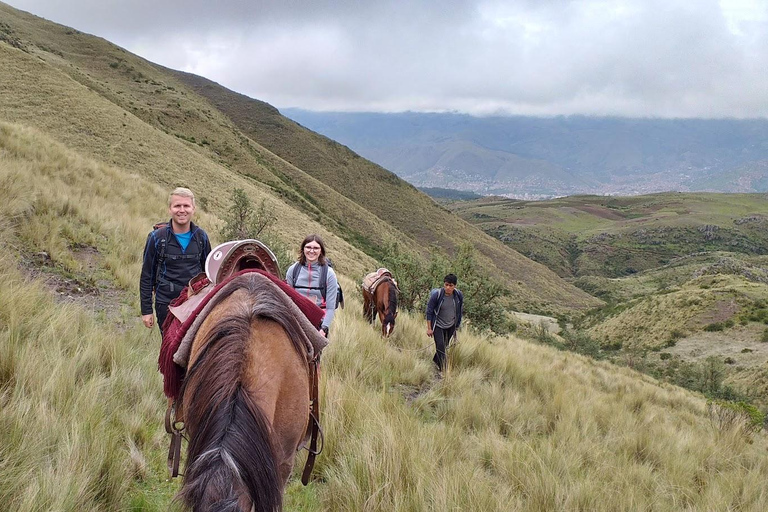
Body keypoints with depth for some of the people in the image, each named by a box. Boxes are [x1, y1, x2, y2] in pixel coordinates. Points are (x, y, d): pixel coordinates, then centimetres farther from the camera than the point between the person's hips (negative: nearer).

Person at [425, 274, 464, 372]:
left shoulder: (458, 295, -10)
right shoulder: (437, 295, -22)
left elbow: (460, 309, 8)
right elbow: (429, 311, -13)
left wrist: (458, 324, 14)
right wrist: (429, 328, -13)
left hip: (451, 325, 4)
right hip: (438, 325, -4)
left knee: (446, 345, 15)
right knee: (440, 346, -13)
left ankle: (436, 360, 40)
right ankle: (443, 368, -6)